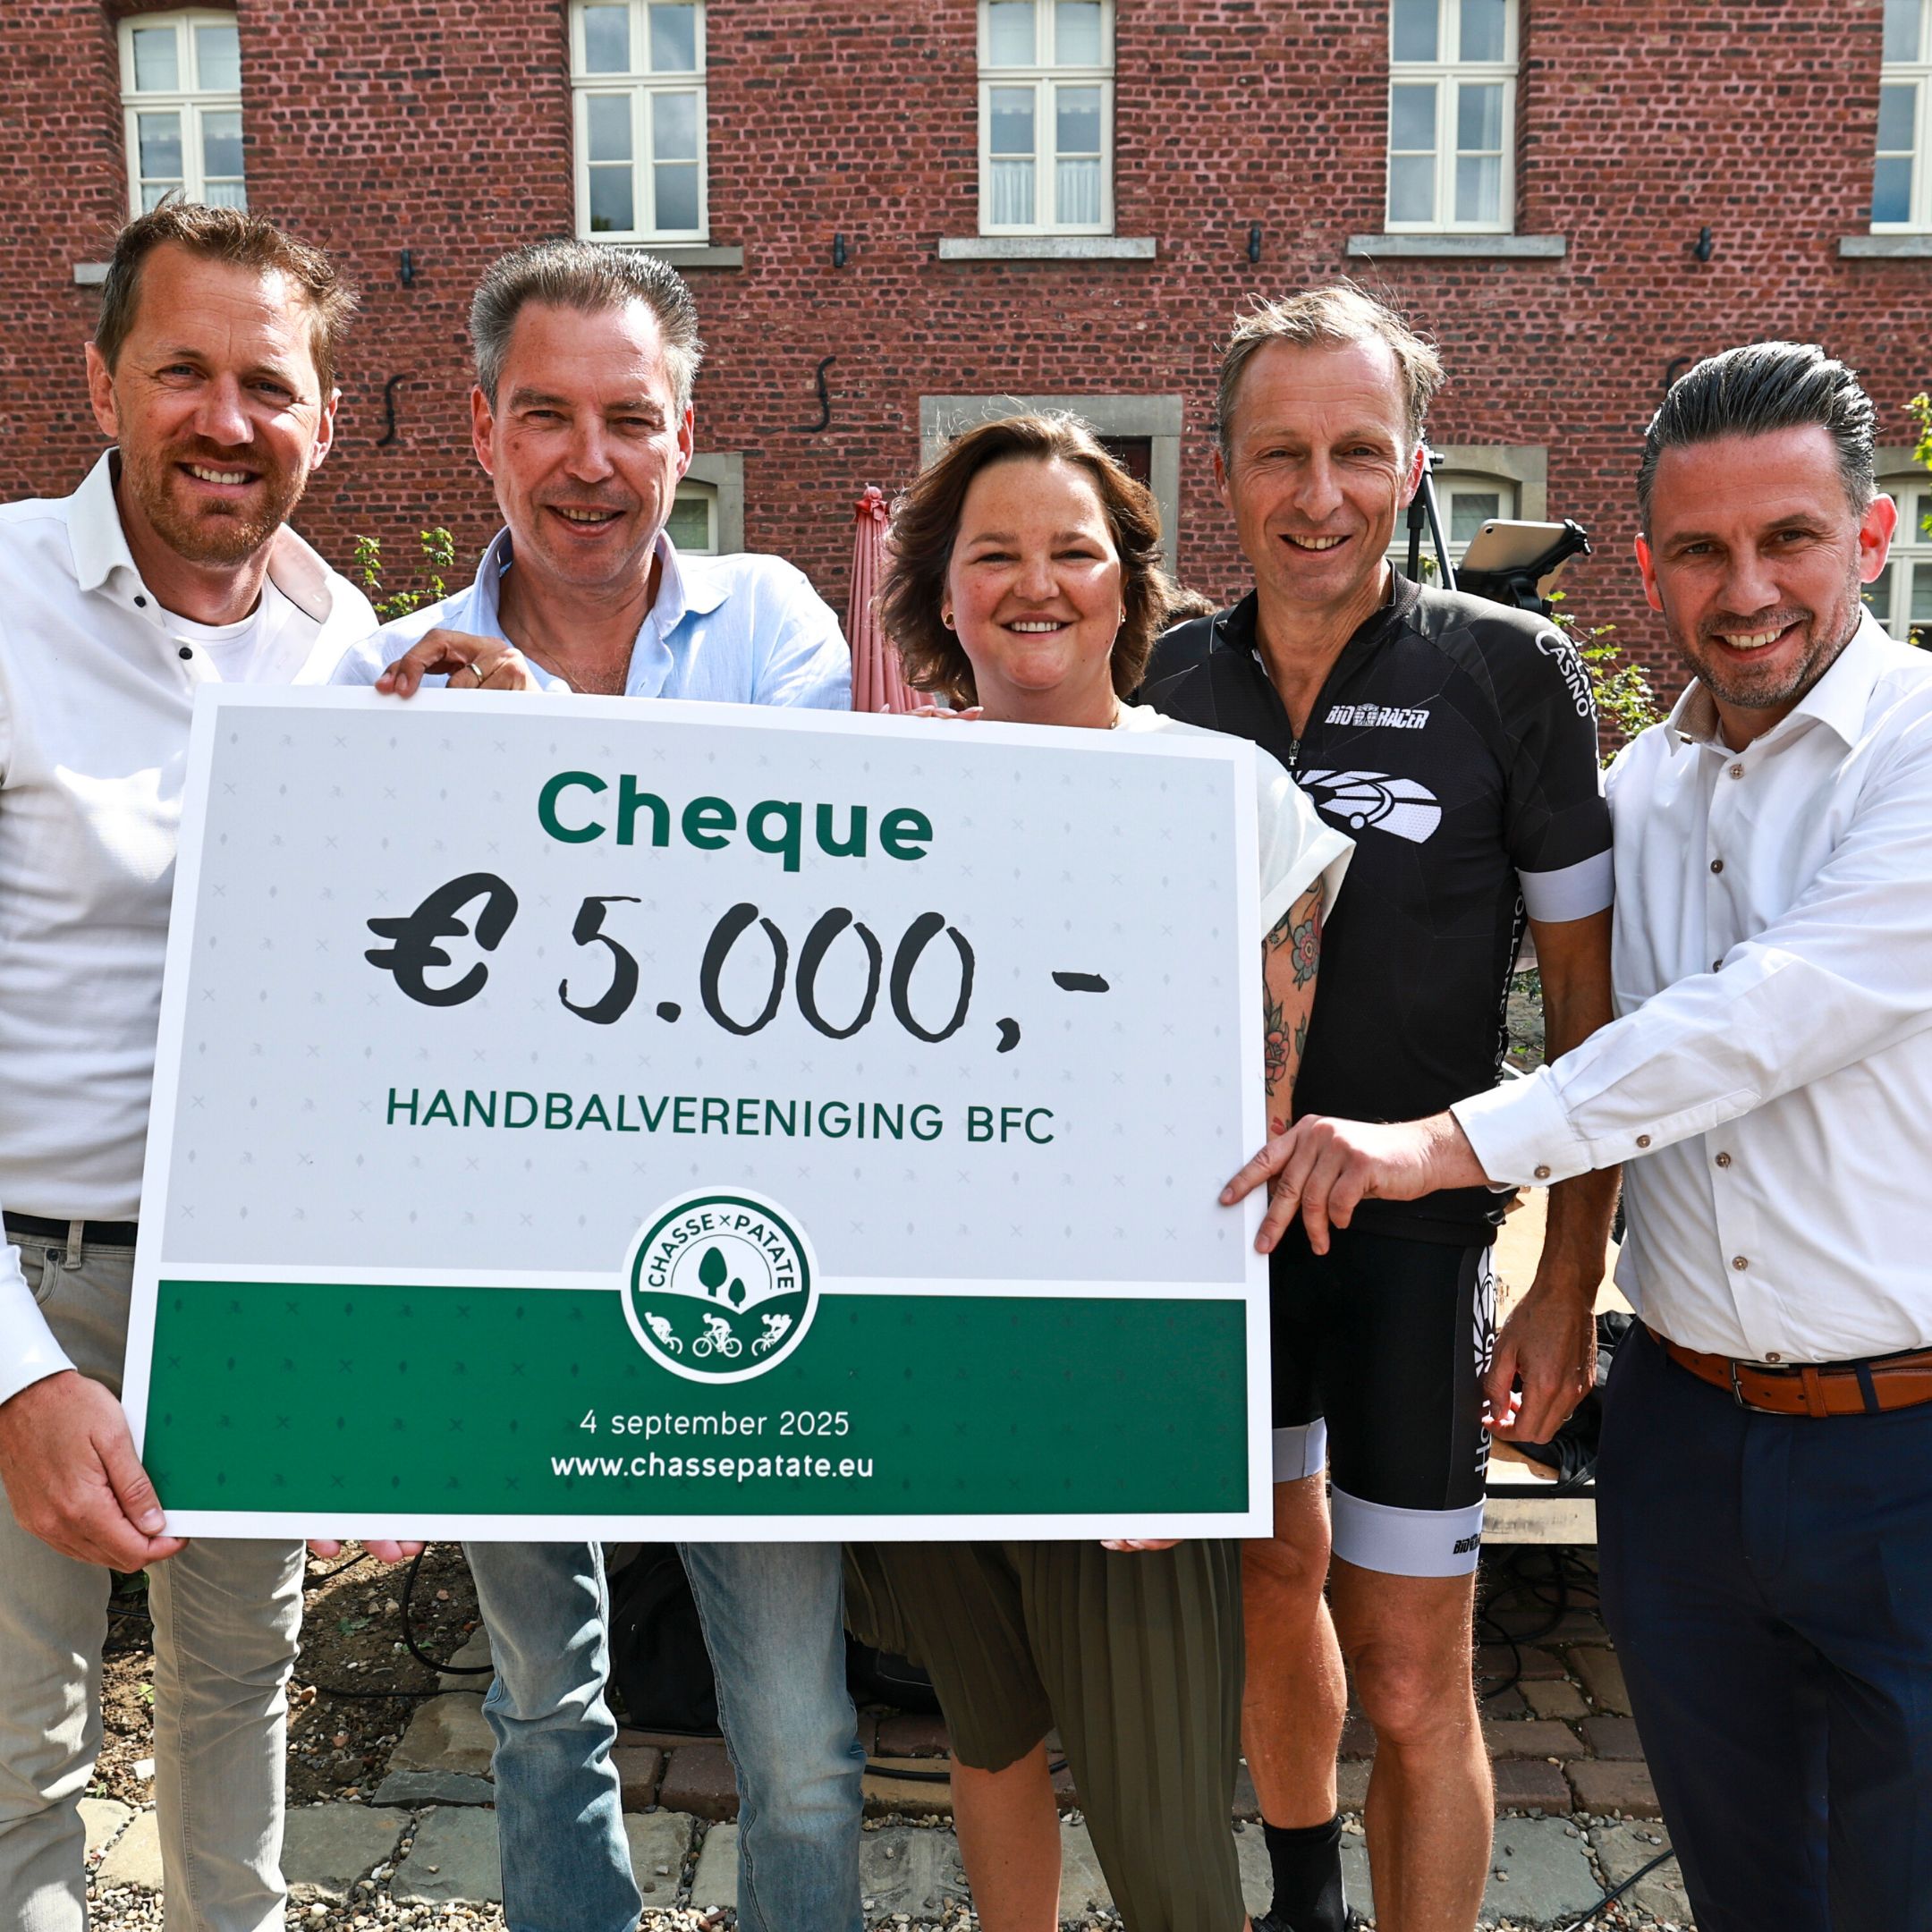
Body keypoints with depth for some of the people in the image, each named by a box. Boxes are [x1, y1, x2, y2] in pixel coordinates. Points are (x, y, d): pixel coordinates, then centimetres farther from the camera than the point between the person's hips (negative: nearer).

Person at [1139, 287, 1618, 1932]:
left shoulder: (1508, 672, -9)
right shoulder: (1168, 684, 0)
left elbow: (1591, 1002, -6)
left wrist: (1570, 1286, -7)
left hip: (1413, 1234, -3)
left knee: (1412, 1683, 3)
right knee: (1270, 1576, 21)